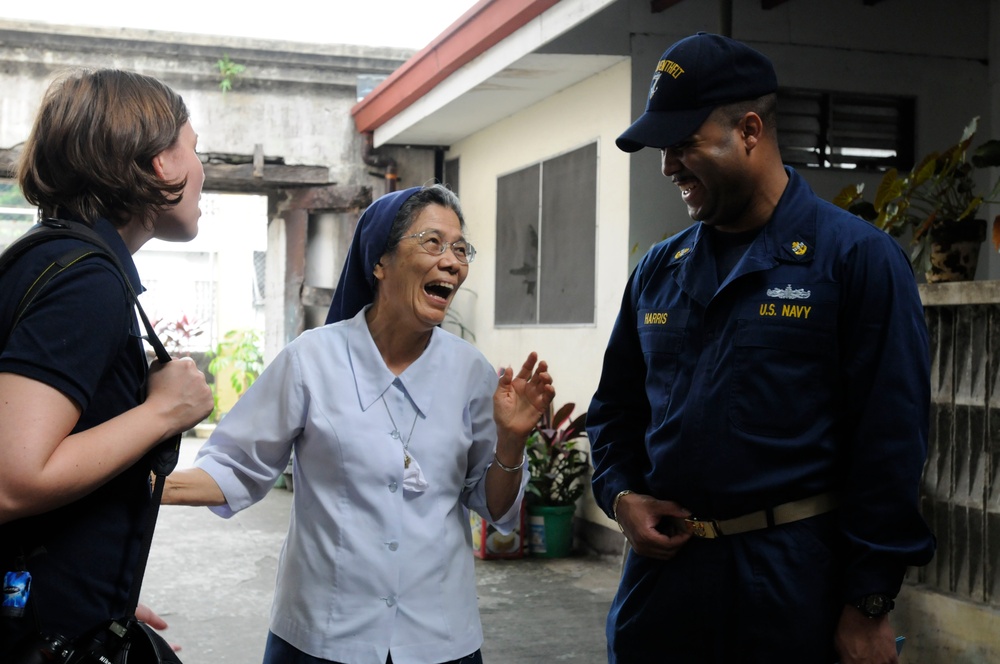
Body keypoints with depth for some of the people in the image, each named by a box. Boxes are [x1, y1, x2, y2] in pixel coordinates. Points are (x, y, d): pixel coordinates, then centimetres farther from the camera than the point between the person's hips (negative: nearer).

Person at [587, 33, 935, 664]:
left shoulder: (858, 258, -7)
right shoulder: (658, 270, 9)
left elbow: (890, 441, -10)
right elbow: (616, 407, 18)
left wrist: (869, 608, -10)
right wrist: (621, 496, 0)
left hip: (793, 583, -4)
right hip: (663, 565, 5)